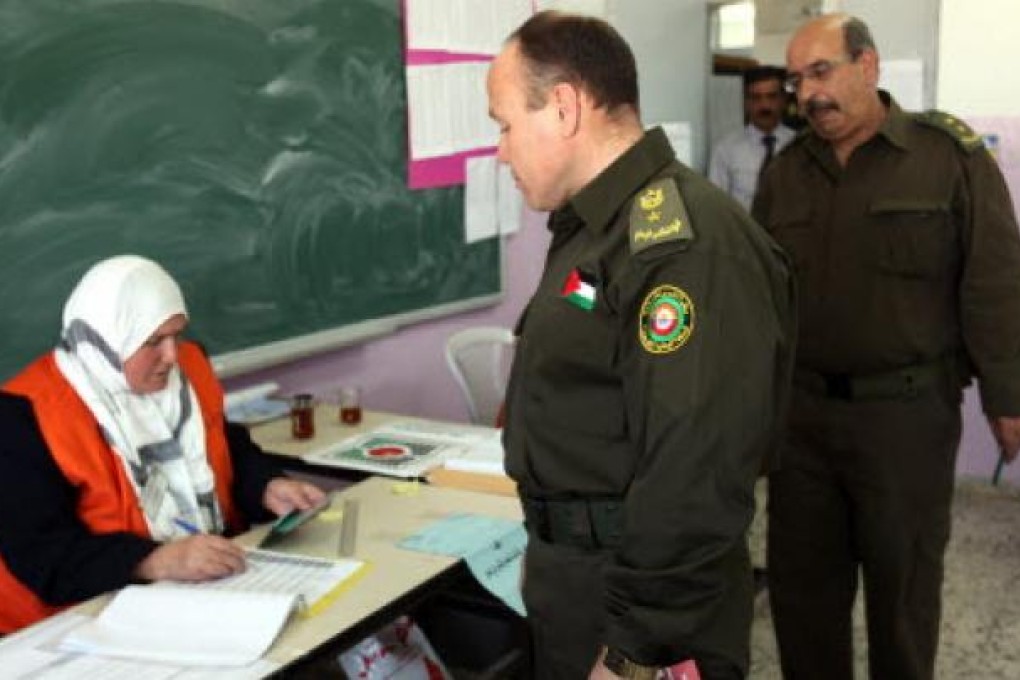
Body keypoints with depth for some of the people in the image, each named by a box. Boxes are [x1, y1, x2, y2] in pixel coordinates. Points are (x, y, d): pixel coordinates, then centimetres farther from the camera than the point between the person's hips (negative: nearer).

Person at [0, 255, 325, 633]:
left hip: (215, 581, 7)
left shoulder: (188, 367, 6)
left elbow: (230, 451, 20)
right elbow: (39, 551, -20)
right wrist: (155, 562, -32)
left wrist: (267, 488, -1)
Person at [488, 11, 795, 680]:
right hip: (575, 579, 9)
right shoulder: (597, 229, 9)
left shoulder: (683, 245, -25)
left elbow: (693, 483, -29)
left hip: (635, 607, -9)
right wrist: (549, 562, 19)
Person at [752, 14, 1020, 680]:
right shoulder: (785, 173, 7)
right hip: (801, 411, 4)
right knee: (799, 578, 14)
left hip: (907, 412, -4)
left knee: (904, 582, 12)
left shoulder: (951, 156, -7)